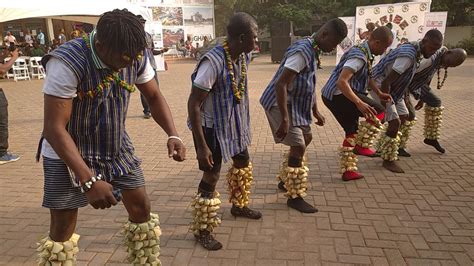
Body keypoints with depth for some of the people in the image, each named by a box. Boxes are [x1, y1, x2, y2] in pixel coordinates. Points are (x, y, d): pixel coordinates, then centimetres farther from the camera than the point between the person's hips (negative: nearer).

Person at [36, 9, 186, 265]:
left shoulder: (136, 57, -12)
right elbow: (54, 128, -29)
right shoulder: (67, 62, -29)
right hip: (68, 154, -4)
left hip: (117, 148, 5)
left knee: (141, 207, 8)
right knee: (62, 228, 3)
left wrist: (172, 134, -19)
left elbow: (154, 96, -1)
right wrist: (89, 181, -37)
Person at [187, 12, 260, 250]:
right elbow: (193, 104, -27)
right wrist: (201, 145, -27)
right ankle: (202, 230, 19)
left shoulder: (244, 56, -5)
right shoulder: (213, 61, -29)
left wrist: (243, 121, 18)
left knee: (243, 162, 21)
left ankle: (239, 205, 46)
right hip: (211, 126, -8)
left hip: (233, 123, 9)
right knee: (211, 177, -1)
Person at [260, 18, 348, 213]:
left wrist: (316, 111, 22)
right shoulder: (302, 51, -22)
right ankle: (295, 197, 5)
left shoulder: (314, 51, 9)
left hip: (296, 104, 10)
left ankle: (285, 180, 33)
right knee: (298, 147, -10)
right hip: (280, 104, -10)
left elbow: (310, 84, 20)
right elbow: (281, 84, -29)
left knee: (306, 138, 19)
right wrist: (284, 119, -31)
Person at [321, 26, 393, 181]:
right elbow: (342, 82, -31)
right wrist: (359, 103, -36)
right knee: (378, 112, -10)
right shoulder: (359, 57, -20)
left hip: (333, 96, 10)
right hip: (338, 95, -10)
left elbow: (367, 77, 29)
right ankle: (361, 145, 2)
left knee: (352, 131, 14)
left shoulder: (365, 54, 13)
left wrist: (380, 93, 25)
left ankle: (348, 171, 21)